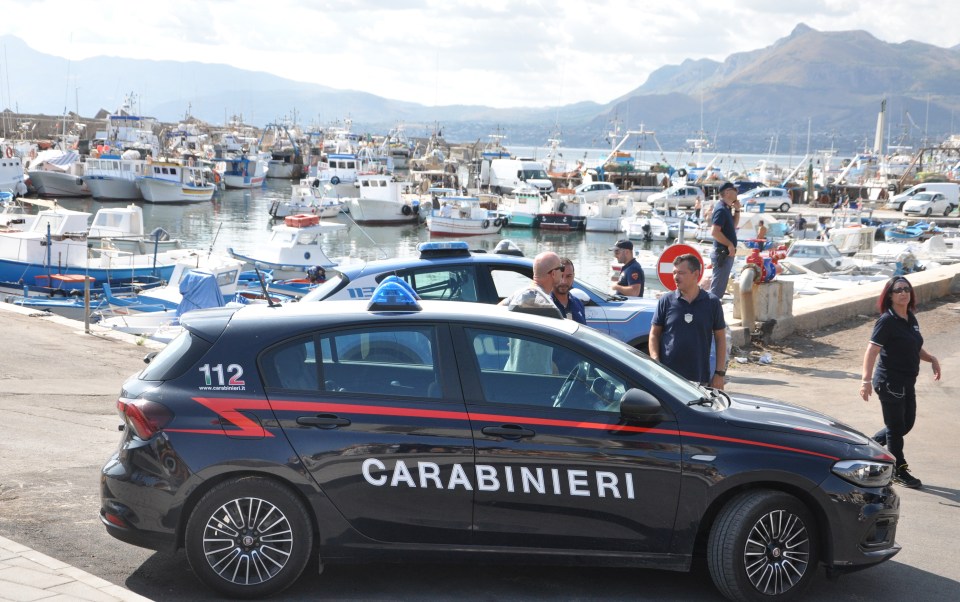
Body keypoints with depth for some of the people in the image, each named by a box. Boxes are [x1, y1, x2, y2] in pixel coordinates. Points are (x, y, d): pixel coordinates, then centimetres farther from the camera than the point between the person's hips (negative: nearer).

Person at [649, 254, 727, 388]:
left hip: (700, 378, 1)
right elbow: (654, 334, 5)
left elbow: (720, 339, 7)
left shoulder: (712, 303, 3)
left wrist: (720, 373, 2)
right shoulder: (666, 301, 2)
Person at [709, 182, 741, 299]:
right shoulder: (721, 209, -17)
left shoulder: (726, 208, 13)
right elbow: (715, 232, -24)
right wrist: (729, 244, -21)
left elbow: (734, 225, 24)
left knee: (719, 285, 16)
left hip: (727, 253, 10)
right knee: (718, 286, -8)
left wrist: (737, 210, 12)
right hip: (723, 254, -10)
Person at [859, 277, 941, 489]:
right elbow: (872, 350, -21)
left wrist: (931, 359, 3)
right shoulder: (887, 320, -15)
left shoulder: (911, 319, 8)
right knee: (896, 427, 3)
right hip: (890, 381, -8)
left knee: (907, 423, 16)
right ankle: (899, 470, 17)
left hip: (907, 382, 8)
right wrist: (866, 380, -29)